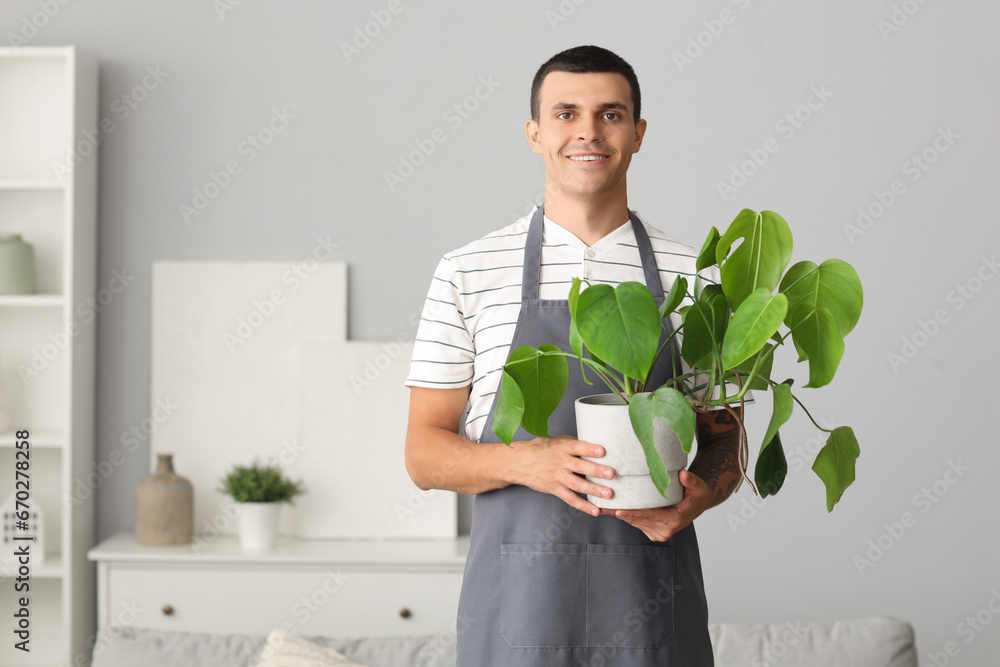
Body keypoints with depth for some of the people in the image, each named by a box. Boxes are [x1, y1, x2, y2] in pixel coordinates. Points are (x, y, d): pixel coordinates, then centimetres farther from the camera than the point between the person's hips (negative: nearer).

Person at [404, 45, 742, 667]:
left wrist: (697, 496, -11)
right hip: (517, 591, -1)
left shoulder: (693, 275, 5)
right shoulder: (467, 272, 2)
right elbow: (424, 453, 3)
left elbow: (724, 440, 10)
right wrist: (524, 461, -15)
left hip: (651, 596, 1)